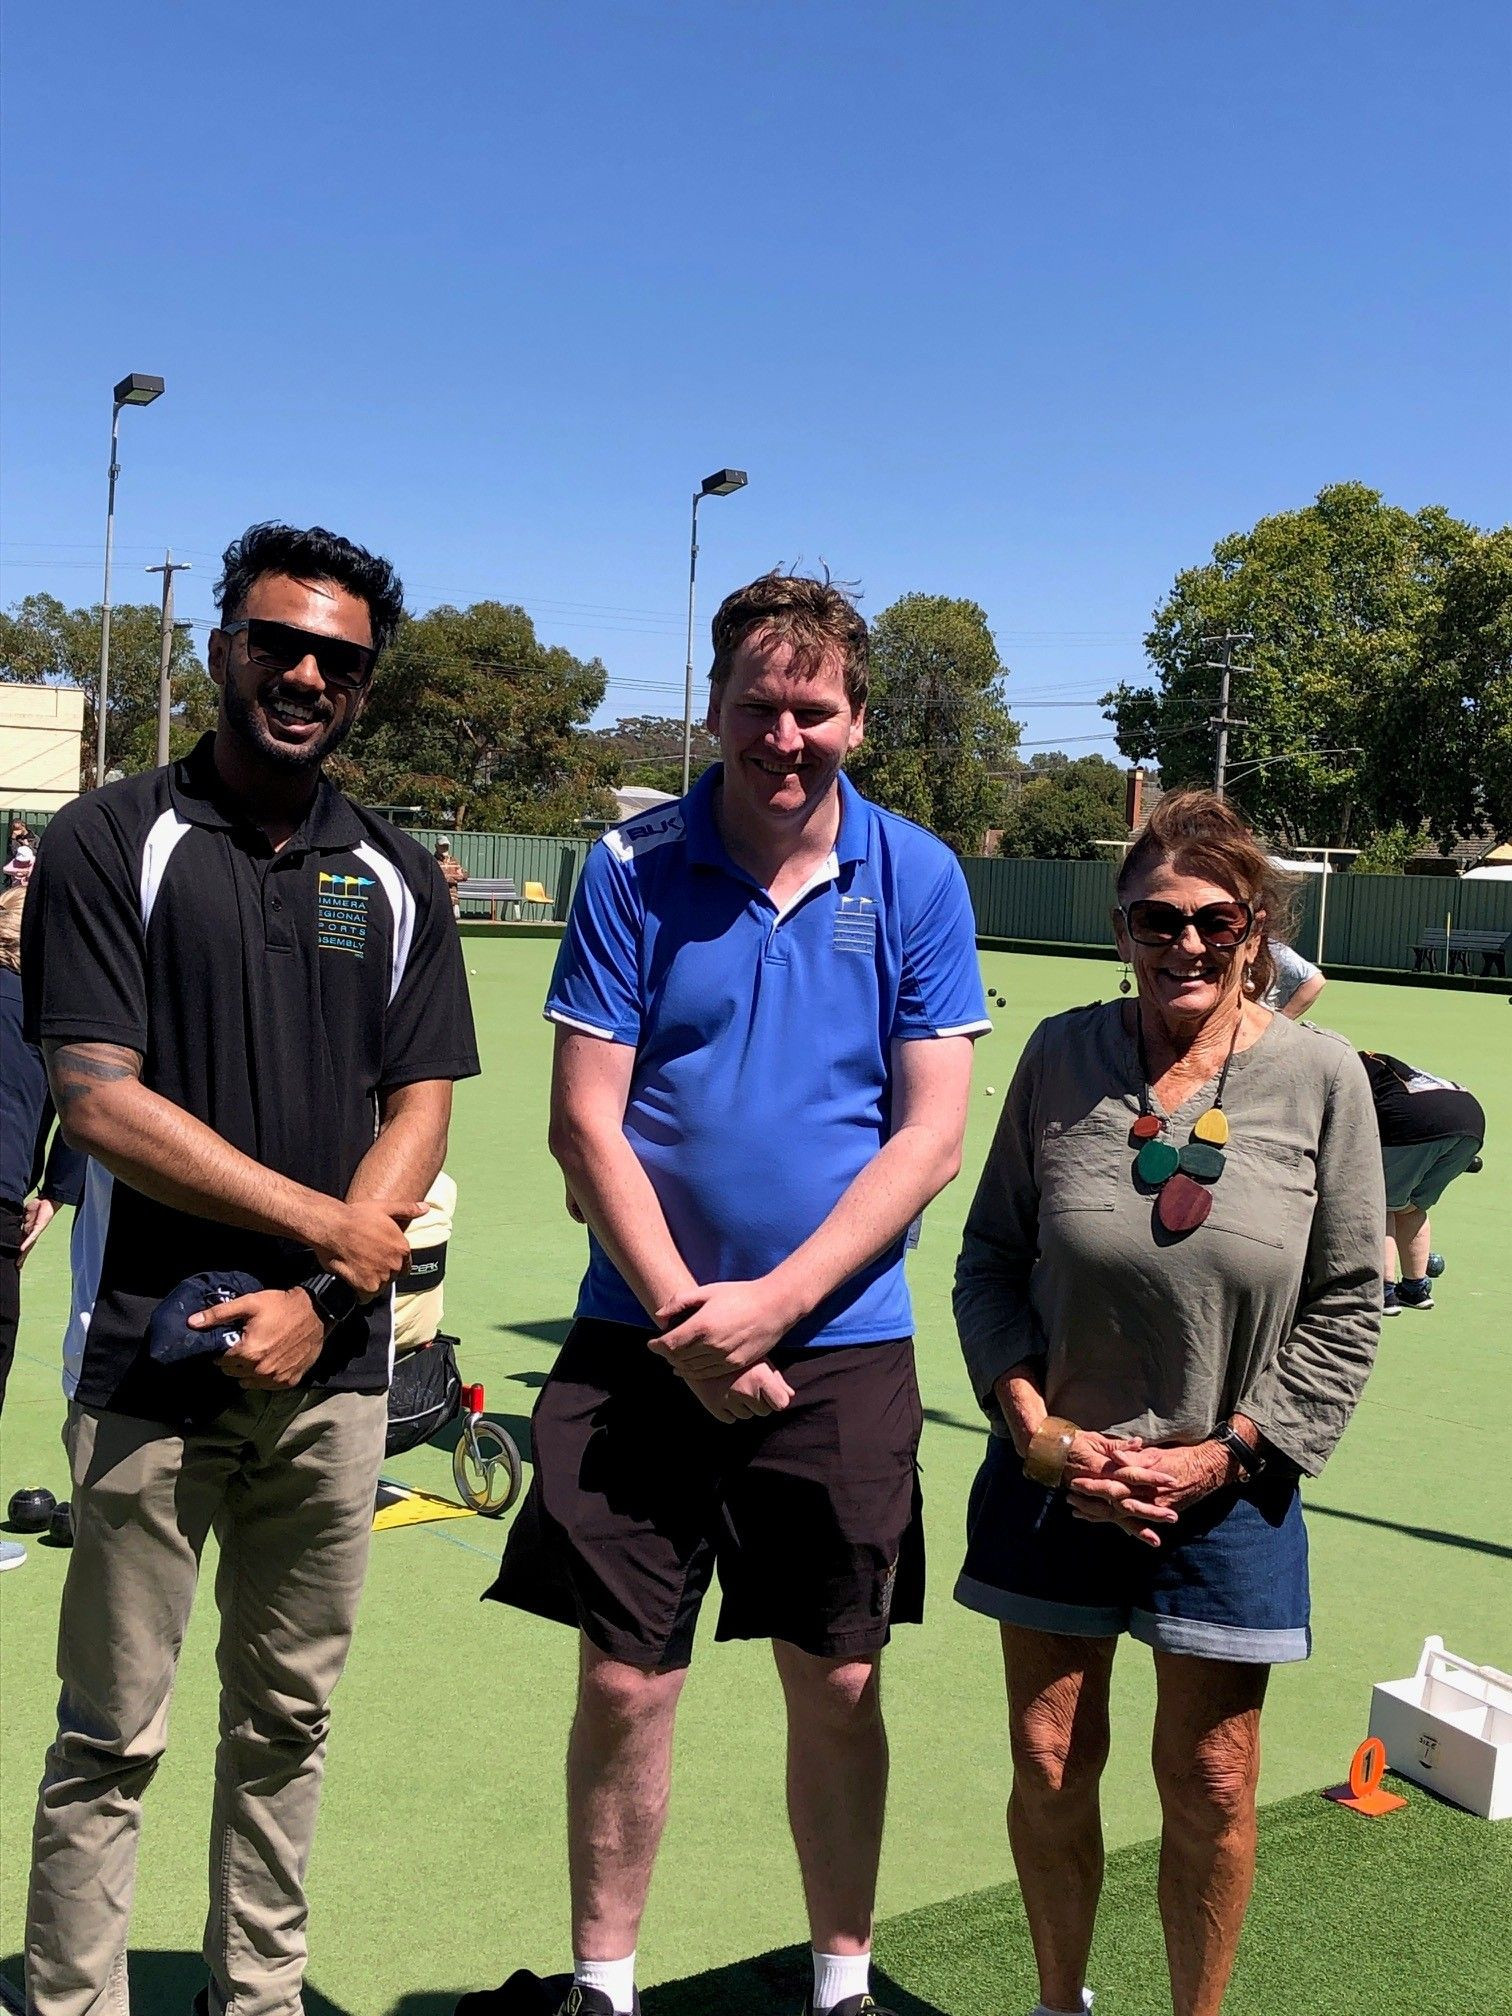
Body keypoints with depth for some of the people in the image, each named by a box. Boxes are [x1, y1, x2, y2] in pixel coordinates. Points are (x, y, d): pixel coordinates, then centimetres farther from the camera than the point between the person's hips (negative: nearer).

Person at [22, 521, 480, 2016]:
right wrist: (329, 1227, -9)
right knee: (113, 1733, 4)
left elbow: (421, 1111, 6)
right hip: (152, 1359, -3)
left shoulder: (395, 878, 10)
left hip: (333, 1364, 4)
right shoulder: (108, 844, -2)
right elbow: (101, 1107, -10)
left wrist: (320, 1299, -8)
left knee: (288, 1716, 13)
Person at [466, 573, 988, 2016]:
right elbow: (585, 1119, -4)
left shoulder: (918, 881, -1)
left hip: (840, 1350, 1)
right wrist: (682, 1317, -12)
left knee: (838, 1685, 11)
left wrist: (775, 1301, -12)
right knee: (623, 1682, 6)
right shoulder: (631, 869, -2)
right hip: (641, 1342, 0)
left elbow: (930, 1138, -4)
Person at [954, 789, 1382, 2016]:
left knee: (1210, 1787, 9)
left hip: (1227, 1490, -1)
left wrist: (1224, 1456, -8)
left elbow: (1345, 1313, -3)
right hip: (1054, 1474, 2)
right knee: (1050, 1767, 12)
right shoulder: (1063, 1055, -4)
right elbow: (992, 1259, 3)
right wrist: (1038, 1431, -7)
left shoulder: (1321, 1077, -7)